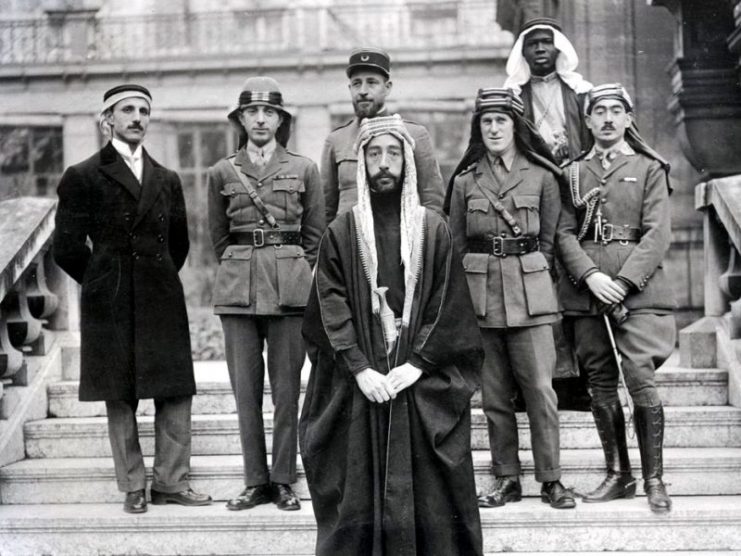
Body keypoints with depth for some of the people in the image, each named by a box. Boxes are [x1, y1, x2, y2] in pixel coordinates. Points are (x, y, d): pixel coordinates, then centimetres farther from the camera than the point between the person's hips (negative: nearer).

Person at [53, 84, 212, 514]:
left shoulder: (167, 180, 13)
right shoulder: (83, 177, 0)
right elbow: (67, 248, -2)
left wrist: (160, 279, 13)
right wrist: (105, 282, 4)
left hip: (163, 300, 4)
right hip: (110, 306, -3)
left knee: (175, 394, 2)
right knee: (120, 398, 2)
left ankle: (171, 482, 11)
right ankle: (133, 487, 11)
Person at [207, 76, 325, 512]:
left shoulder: (304, 169, 6)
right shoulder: (222, 173, 9)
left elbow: (316, 234, 11)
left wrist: (299, 276, 8)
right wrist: (239, 269, 13)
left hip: (291, 285, -1)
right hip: (237, 286, 1)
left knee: (287, 387, 1)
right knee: (245, 387, 2)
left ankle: (284, 480, 10)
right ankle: (256, 481, 11)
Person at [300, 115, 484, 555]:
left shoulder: (434, 230, 4)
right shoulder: (342, 233, 5)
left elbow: (448, 306, 0)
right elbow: (331, 308, -1)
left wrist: (418, 363, -11)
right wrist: (360, 369, -12)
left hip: (423, 386, 0)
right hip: (359, 386, 0)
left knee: (426, 492, 1)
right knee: (360, 490, 2)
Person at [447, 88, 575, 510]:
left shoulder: (541, 176, 5)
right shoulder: (465, 182, 10)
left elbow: (550, 239, 9)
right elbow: (456, 245, 13)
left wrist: (531, 275, 2)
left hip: (529, 290, -2)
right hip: (480, 292, 2)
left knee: (540, 388, -5)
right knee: (493, 394, 5)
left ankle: (552, 479, 4)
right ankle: (507, 479, 13)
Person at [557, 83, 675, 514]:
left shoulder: (650, 169, 7)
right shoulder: (574, 173, 14)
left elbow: (658, 233, -2)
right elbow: (565, 233, 6)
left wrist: (624, 281, -13)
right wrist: (591, 276, -11)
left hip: (637, 286, -3)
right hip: (586, 288, 3)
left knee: (641, 378, -12)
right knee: (601, 384, 6)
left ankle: (654, 478, -2)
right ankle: (618, 474, 16)